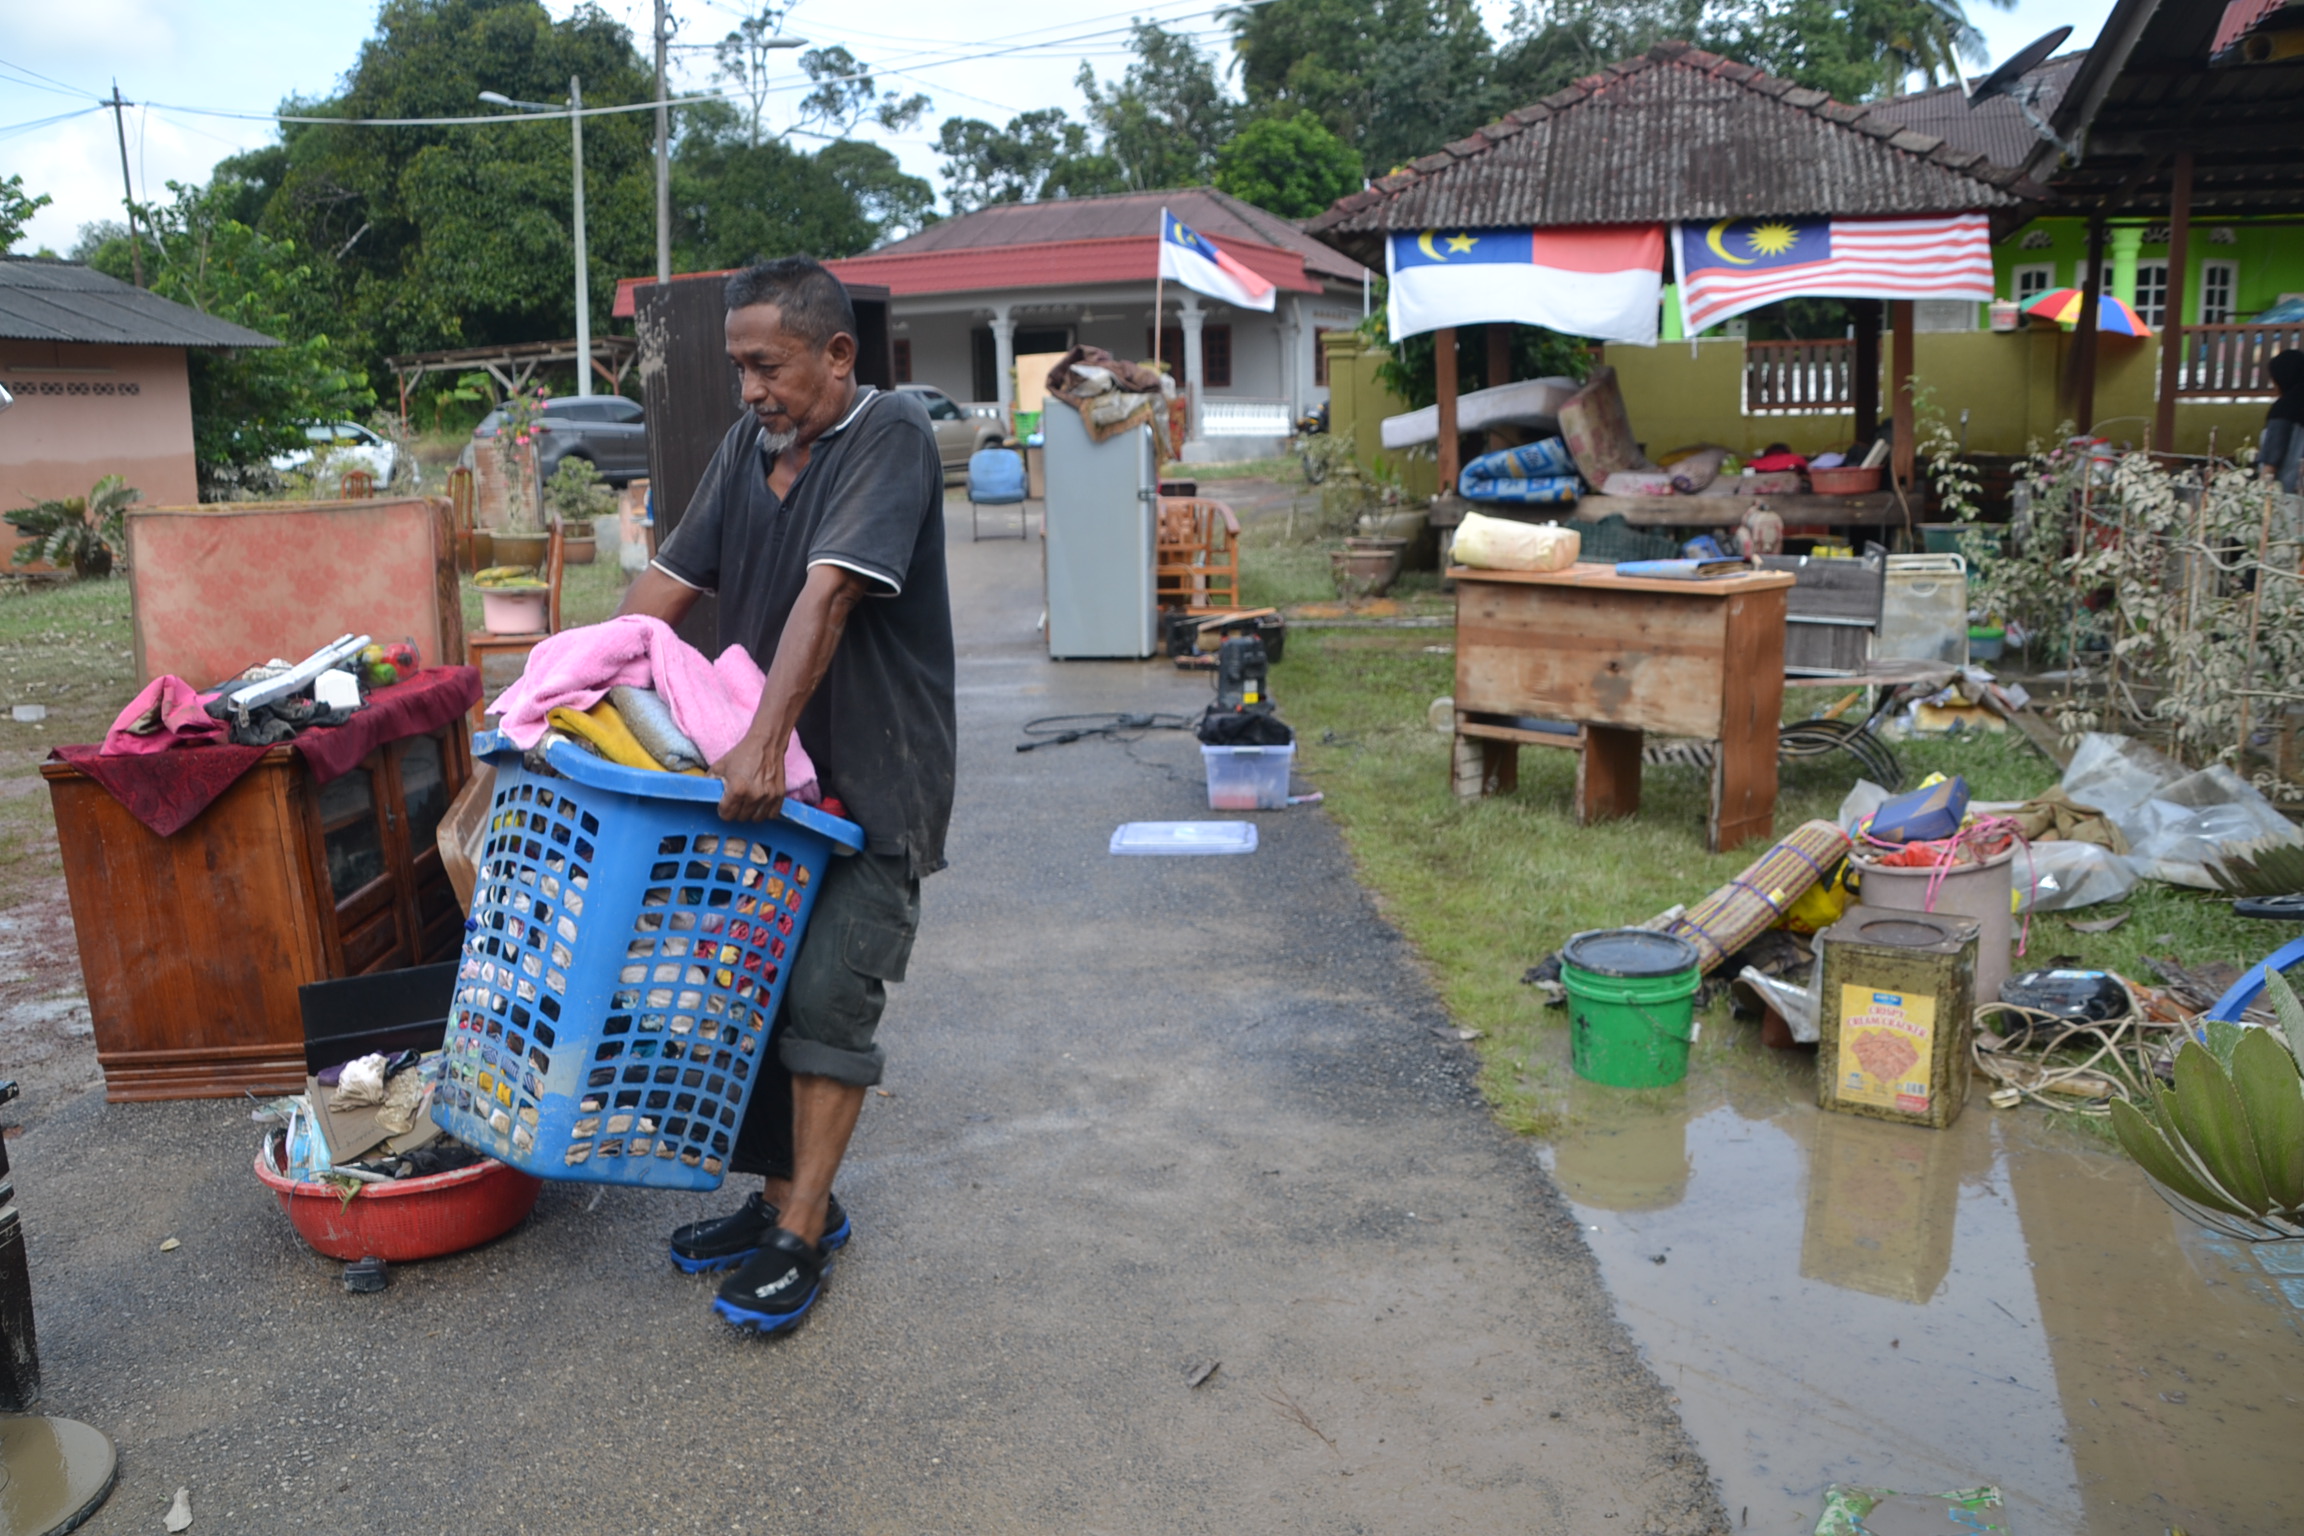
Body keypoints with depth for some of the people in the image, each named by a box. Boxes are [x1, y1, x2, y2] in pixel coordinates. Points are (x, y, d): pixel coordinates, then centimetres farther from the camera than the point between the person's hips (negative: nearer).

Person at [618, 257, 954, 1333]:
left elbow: (829, 596, -26)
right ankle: (785, 1196, 24)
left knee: (826, 993, -8)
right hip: (767, 780, 7)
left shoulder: (890, 434, -14)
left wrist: (764, 744, -33)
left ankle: (801, 1235, 3)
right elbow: (669, 583, 6)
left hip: (873, 781, -7)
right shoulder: (750, 445, 9)